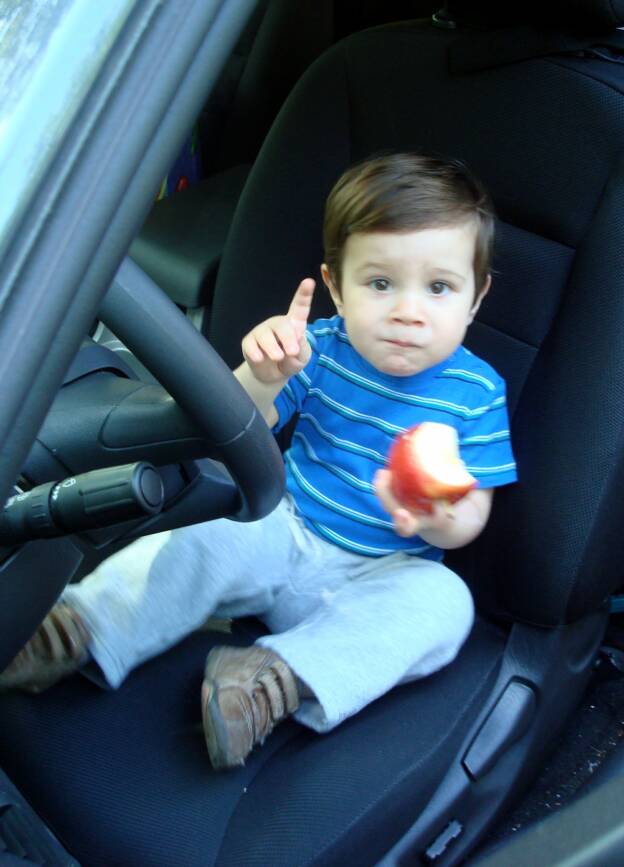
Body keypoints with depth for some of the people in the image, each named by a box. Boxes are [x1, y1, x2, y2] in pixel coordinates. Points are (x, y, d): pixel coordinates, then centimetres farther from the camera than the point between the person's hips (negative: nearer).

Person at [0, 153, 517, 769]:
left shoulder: (477, 393, -9)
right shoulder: (322, 350, -6)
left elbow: (471, 514, -7)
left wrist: (440, 520, -34)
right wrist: (263, 378, -30)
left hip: (376, 575, 0)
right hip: (284, 531, 1)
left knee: (443, 601, -30)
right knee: (215, 532, -28)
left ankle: (280, 678, -40)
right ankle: (80, 629, -24)